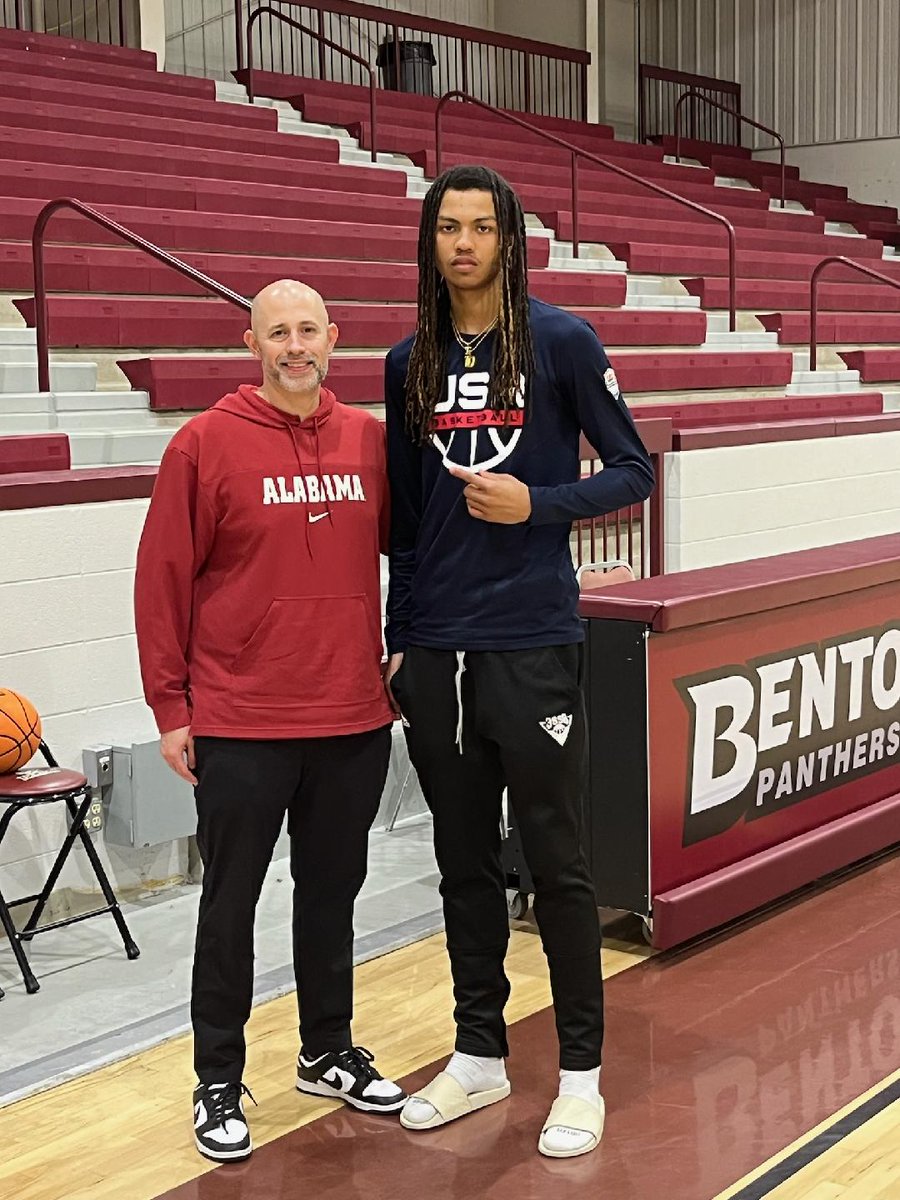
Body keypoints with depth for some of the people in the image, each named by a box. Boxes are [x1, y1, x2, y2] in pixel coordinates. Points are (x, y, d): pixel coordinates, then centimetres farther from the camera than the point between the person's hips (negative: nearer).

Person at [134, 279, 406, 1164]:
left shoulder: (371, 441, 4)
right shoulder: (206, 444, -7)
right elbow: (162, 581, -6)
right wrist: (170, 706, -6)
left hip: (355, 721, 4)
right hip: (239, 726, -3)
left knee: (332, 891, 16)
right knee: (231, 903, 7)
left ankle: (328, 1053, 33)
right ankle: (218, 1082, 21)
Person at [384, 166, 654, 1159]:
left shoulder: (561, 342, -3)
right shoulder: (409, 363, 9)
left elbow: (633, 472, 0)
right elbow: (404, 516, 14)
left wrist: (536, 504, -15)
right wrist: (399, 641, 13)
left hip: (532, 646, -4)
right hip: (435, 654, 4)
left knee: (554, 862, 3)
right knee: (464, 862, 13)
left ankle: (580, 1074, 17)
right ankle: (479, 1055, 28)